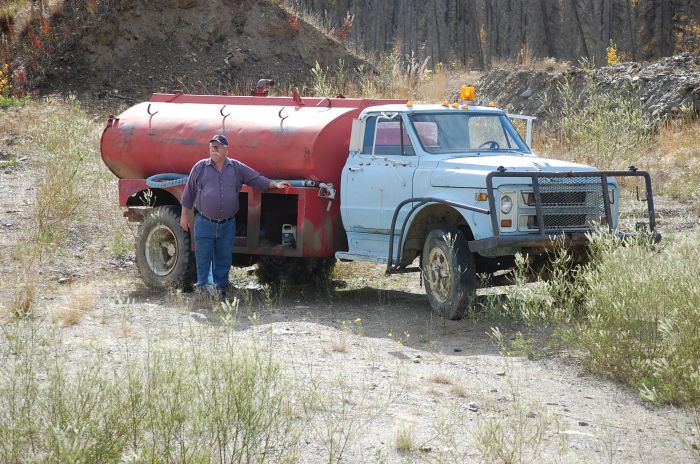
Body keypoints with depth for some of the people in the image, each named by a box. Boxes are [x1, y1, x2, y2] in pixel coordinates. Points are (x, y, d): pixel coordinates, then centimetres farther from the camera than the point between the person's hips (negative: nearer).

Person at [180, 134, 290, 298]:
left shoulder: (237, 168, 7)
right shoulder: (200, 167, 2)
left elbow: (257, 179, 9)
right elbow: (189, 193, 7)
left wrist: (275, 184, -5)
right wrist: (184, 216, 7)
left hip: (227, 225, 2)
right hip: (205, 223, -2)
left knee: (223, 260, 8)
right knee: (203, 259, 0)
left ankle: (221, 292, 16)